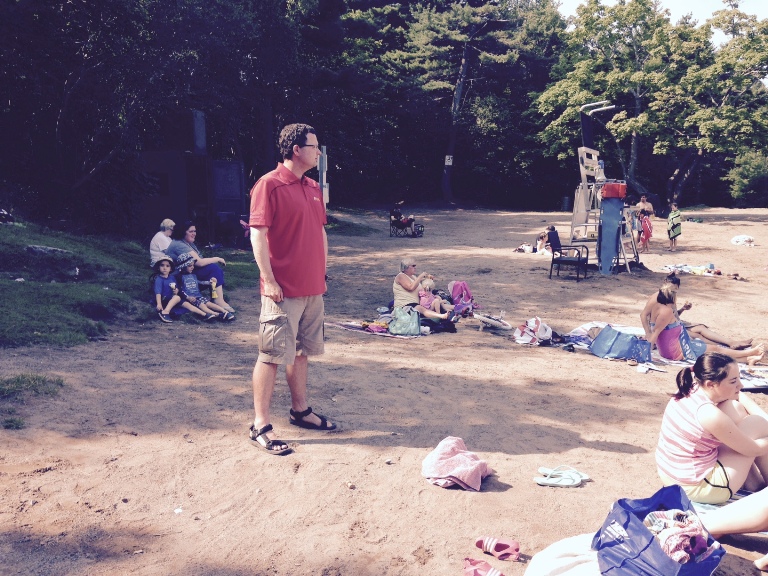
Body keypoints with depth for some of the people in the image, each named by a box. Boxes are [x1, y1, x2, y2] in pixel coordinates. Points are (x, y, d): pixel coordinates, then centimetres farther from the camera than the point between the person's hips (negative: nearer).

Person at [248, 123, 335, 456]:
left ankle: (301, 410, 30)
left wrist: (322, 273, 17)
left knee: (302, 352, 17)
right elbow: (258, 235, -15)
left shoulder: (313, 188, 13)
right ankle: (260, 426, 4)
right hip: (283, 290, -8)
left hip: (313, 289, 8)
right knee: (271, 356, -3)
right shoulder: (269, 185, -11)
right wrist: (268, 280, -18)